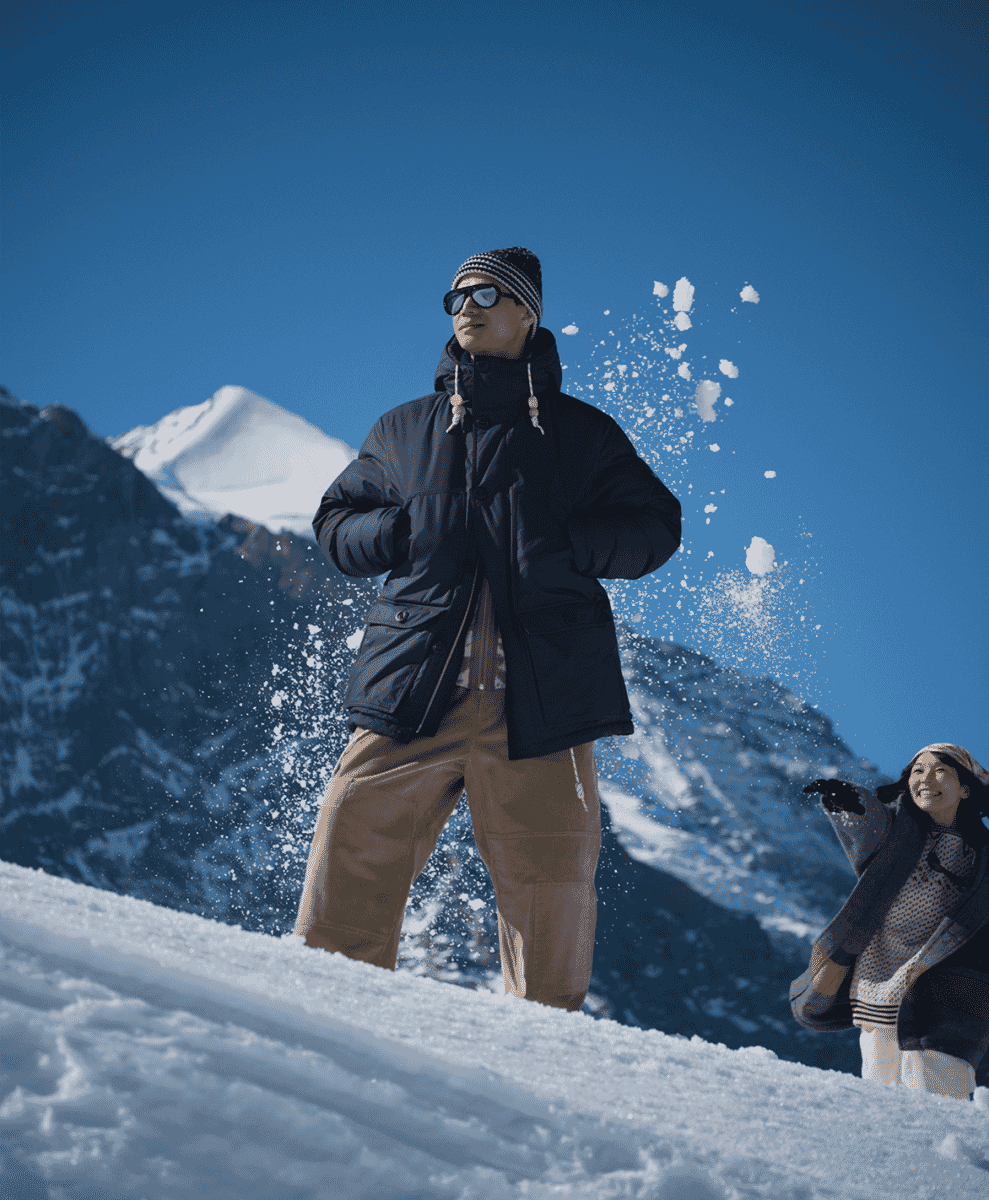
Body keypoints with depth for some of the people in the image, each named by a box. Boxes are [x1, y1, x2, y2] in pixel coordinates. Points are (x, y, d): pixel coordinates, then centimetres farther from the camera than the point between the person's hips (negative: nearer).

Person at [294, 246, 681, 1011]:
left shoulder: (580, 432, 15)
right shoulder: (404, 431, 20)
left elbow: (655, 527, 13)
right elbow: (336, 524, 20)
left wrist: (567, 545, -7)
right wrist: (404, 530, -2)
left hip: (540, 696, -1)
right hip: (414, 687, 1)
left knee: (551, 885, -1)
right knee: (353, 853, -10)